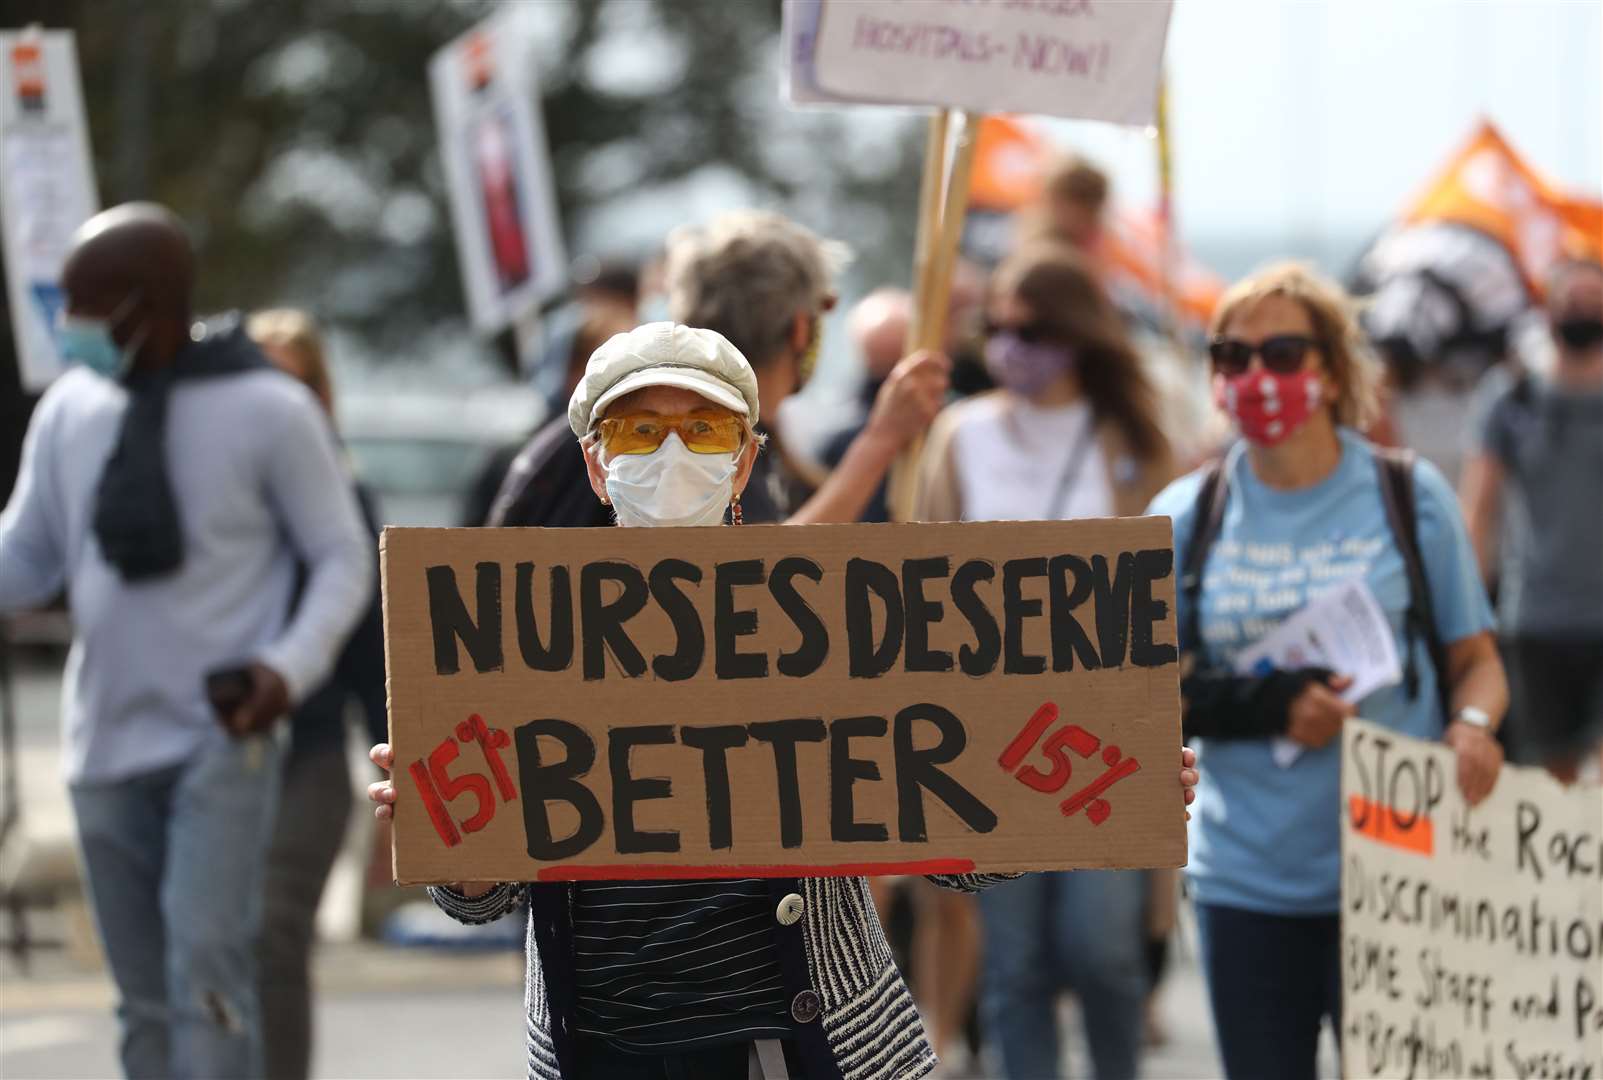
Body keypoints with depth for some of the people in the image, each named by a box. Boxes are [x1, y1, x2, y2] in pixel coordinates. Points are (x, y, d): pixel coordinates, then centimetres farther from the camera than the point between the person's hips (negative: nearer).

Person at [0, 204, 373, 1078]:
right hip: (107, 744, 5)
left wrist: (290, 668, -17)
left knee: (205, 964, -17)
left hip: (222, 743, -4)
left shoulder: (270, 412, -7)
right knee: (145, 997, 9)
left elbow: (344, 561, -1)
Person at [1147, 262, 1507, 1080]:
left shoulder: (1408, 497, 3)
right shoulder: (1185, 516, 7)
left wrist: (1472, 724, -17)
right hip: (1246, 880, 2)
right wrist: (1269, 707, -12)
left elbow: (1474, 659, 6)